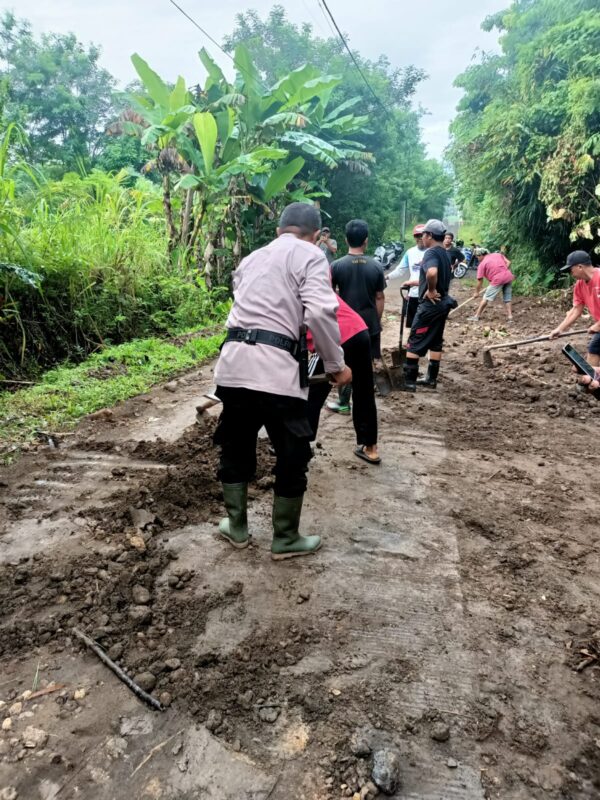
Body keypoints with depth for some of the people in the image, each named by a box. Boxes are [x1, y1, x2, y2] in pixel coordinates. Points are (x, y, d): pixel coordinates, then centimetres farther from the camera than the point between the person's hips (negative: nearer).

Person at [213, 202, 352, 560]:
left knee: (236, 449, 21)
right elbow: (319, 312, -12)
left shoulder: (252, 258, 24)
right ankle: (286, 540, 24)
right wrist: (337, 363, -3)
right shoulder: (310, 255, 3)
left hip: (234, 363, 7)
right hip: (277, 369, -6)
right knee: (292, 458, 11)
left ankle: (237, 528, 35)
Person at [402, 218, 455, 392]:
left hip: (430, 304, -9)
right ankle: (431, 379, 20)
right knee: (436, 342, 14)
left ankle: (408, 381, -3)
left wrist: (431, 291, -22)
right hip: (442, 302, 9)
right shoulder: (445, 253, 13)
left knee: (414, 342, -4)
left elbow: (432, 273, -39)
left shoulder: (431, 252, -17)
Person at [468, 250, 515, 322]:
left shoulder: (482, 264, 4)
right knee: (508, 298, 13)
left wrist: (476, 292, 15)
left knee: (486, 298, 4)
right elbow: (508, 263, 9)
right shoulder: (499, 254, 18)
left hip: (498, 279, -5)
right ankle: (510, 317, 10)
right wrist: (503, 271, 17)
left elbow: (480, 280, 5)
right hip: (509, 276, 5)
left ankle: (477, 316, 9)